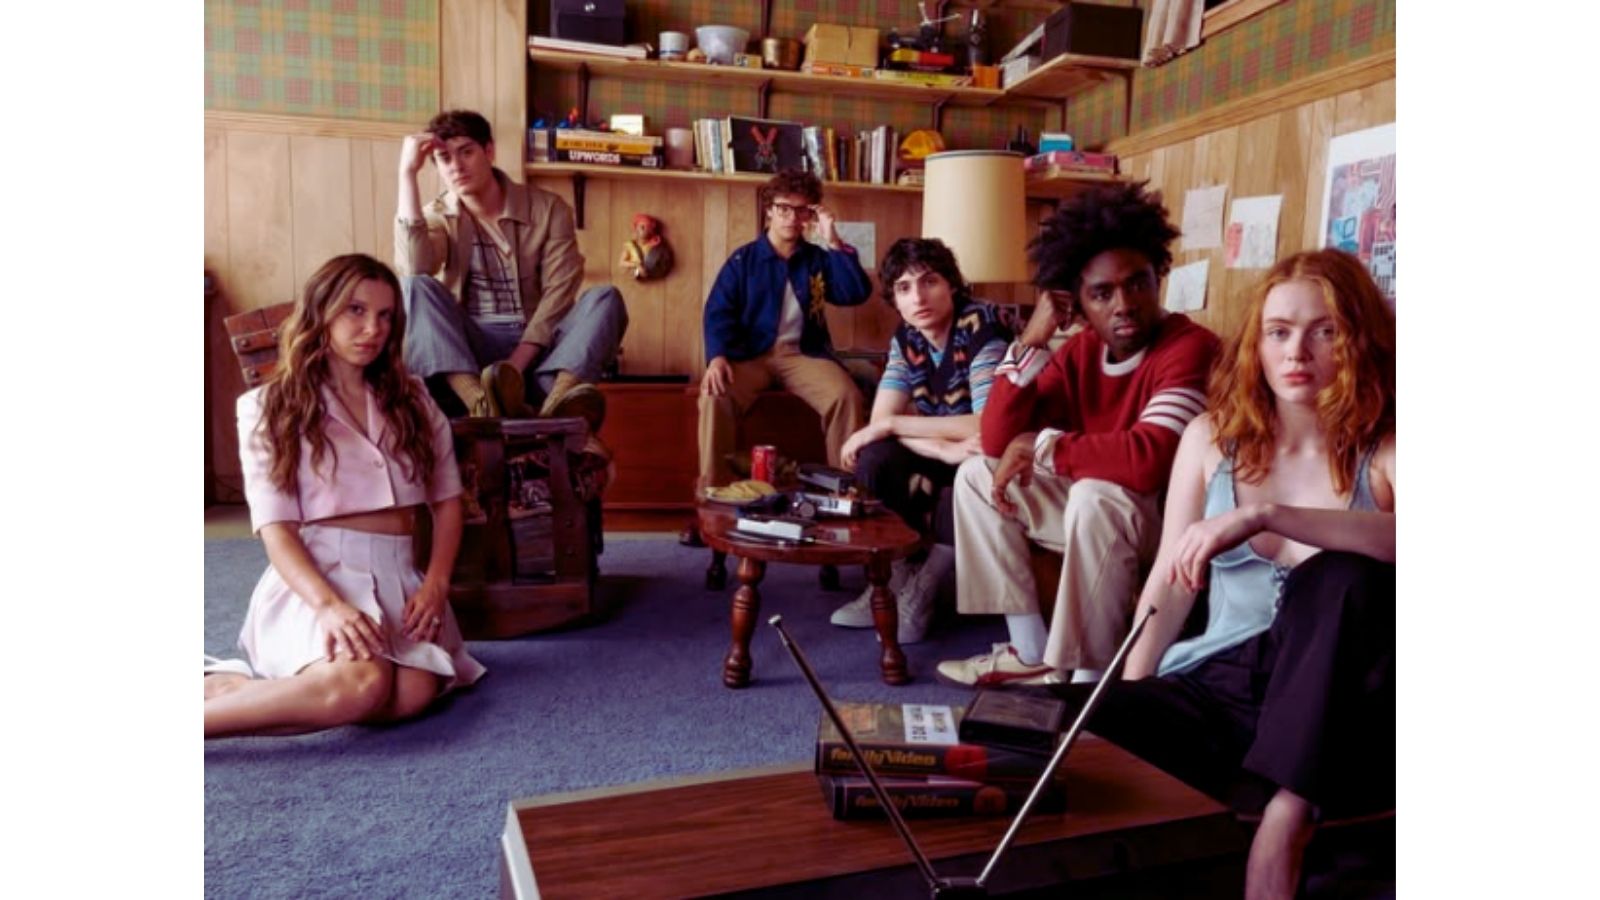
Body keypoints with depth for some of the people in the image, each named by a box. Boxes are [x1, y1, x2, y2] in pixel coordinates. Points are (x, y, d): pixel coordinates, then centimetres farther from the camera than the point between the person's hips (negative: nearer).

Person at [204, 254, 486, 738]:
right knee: (361, 685, -37)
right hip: (315, 576, -4)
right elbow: (275, 527, -4)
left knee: (412, 694, -29)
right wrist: (329, 604, -22)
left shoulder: (412, 399, 17)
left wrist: (436, 583, -4)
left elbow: (446, 498, 15)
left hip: (397, 577, 4)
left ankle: (235, 686, -14)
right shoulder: (268, 407, 5)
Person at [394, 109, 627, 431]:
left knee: (606, 299, -25)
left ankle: (558, 401, -55)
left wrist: (517, 363, -22)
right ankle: (481, 402, -52)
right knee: (414, 287, -26)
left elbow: (559, 292, -9)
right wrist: (408, 173, -16)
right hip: (468, 347, 0)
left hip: (537, 345, 0)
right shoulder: (437, 216, 6)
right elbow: (414, 268, -17)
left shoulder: (548, 208, 2)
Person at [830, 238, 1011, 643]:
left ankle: (920, 593, -14)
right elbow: (880, 419, -13)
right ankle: (896, 578, -6)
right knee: (875, 457, -20)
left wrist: (891, 425, -27)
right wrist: (945, 449, -33)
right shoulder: (906, 338, -5)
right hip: (945, 456, 6)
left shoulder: (983, 329, -23)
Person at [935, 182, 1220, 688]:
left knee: (1096, 497, -36)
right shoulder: (1080, 352, 0)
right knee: (978, 475, 6)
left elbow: (1150, 459, -38)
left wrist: (1042, 447, -23)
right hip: (1096, 514, 8)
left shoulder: (1190, 348, -22)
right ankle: (1033, 654, 5)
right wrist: (1032, 340, -16)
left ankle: (1090, 678, -19)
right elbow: (998, 442, -6)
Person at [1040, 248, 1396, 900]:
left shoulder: (1383, 448, -2)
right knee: (1077, 726, -29)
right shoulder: (1213, 436, 7)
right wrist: (1128, 691, -11)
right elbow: (1170, 582, 3)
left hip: (1342, 713, 0)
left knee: (1344, 579, -33)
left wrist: (1263, 515, -35)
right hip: (1221, 685, 1)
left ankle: (1288, 817, -27)